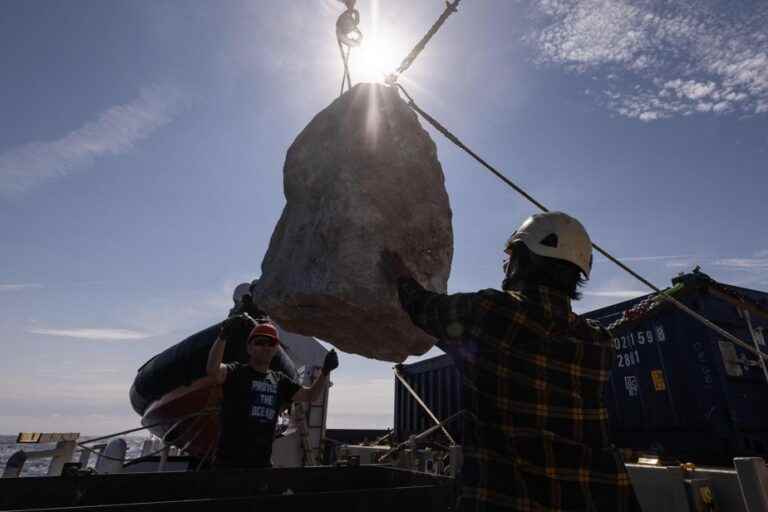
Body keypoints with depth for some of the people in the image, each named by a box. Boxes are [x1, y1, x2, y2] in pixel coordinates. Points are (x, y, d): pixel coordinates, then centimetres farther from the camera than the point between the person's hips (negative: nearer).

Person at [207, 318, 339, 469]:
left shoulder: (279, 380, 11)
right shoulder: (237, 372, -5)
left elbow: (310, 395, 11)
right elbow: (213, 370, -26)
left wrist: (325, 372, -6)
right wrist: (223, 337, -42)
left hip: (262, 461, 6)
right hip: (230, 459, -5)